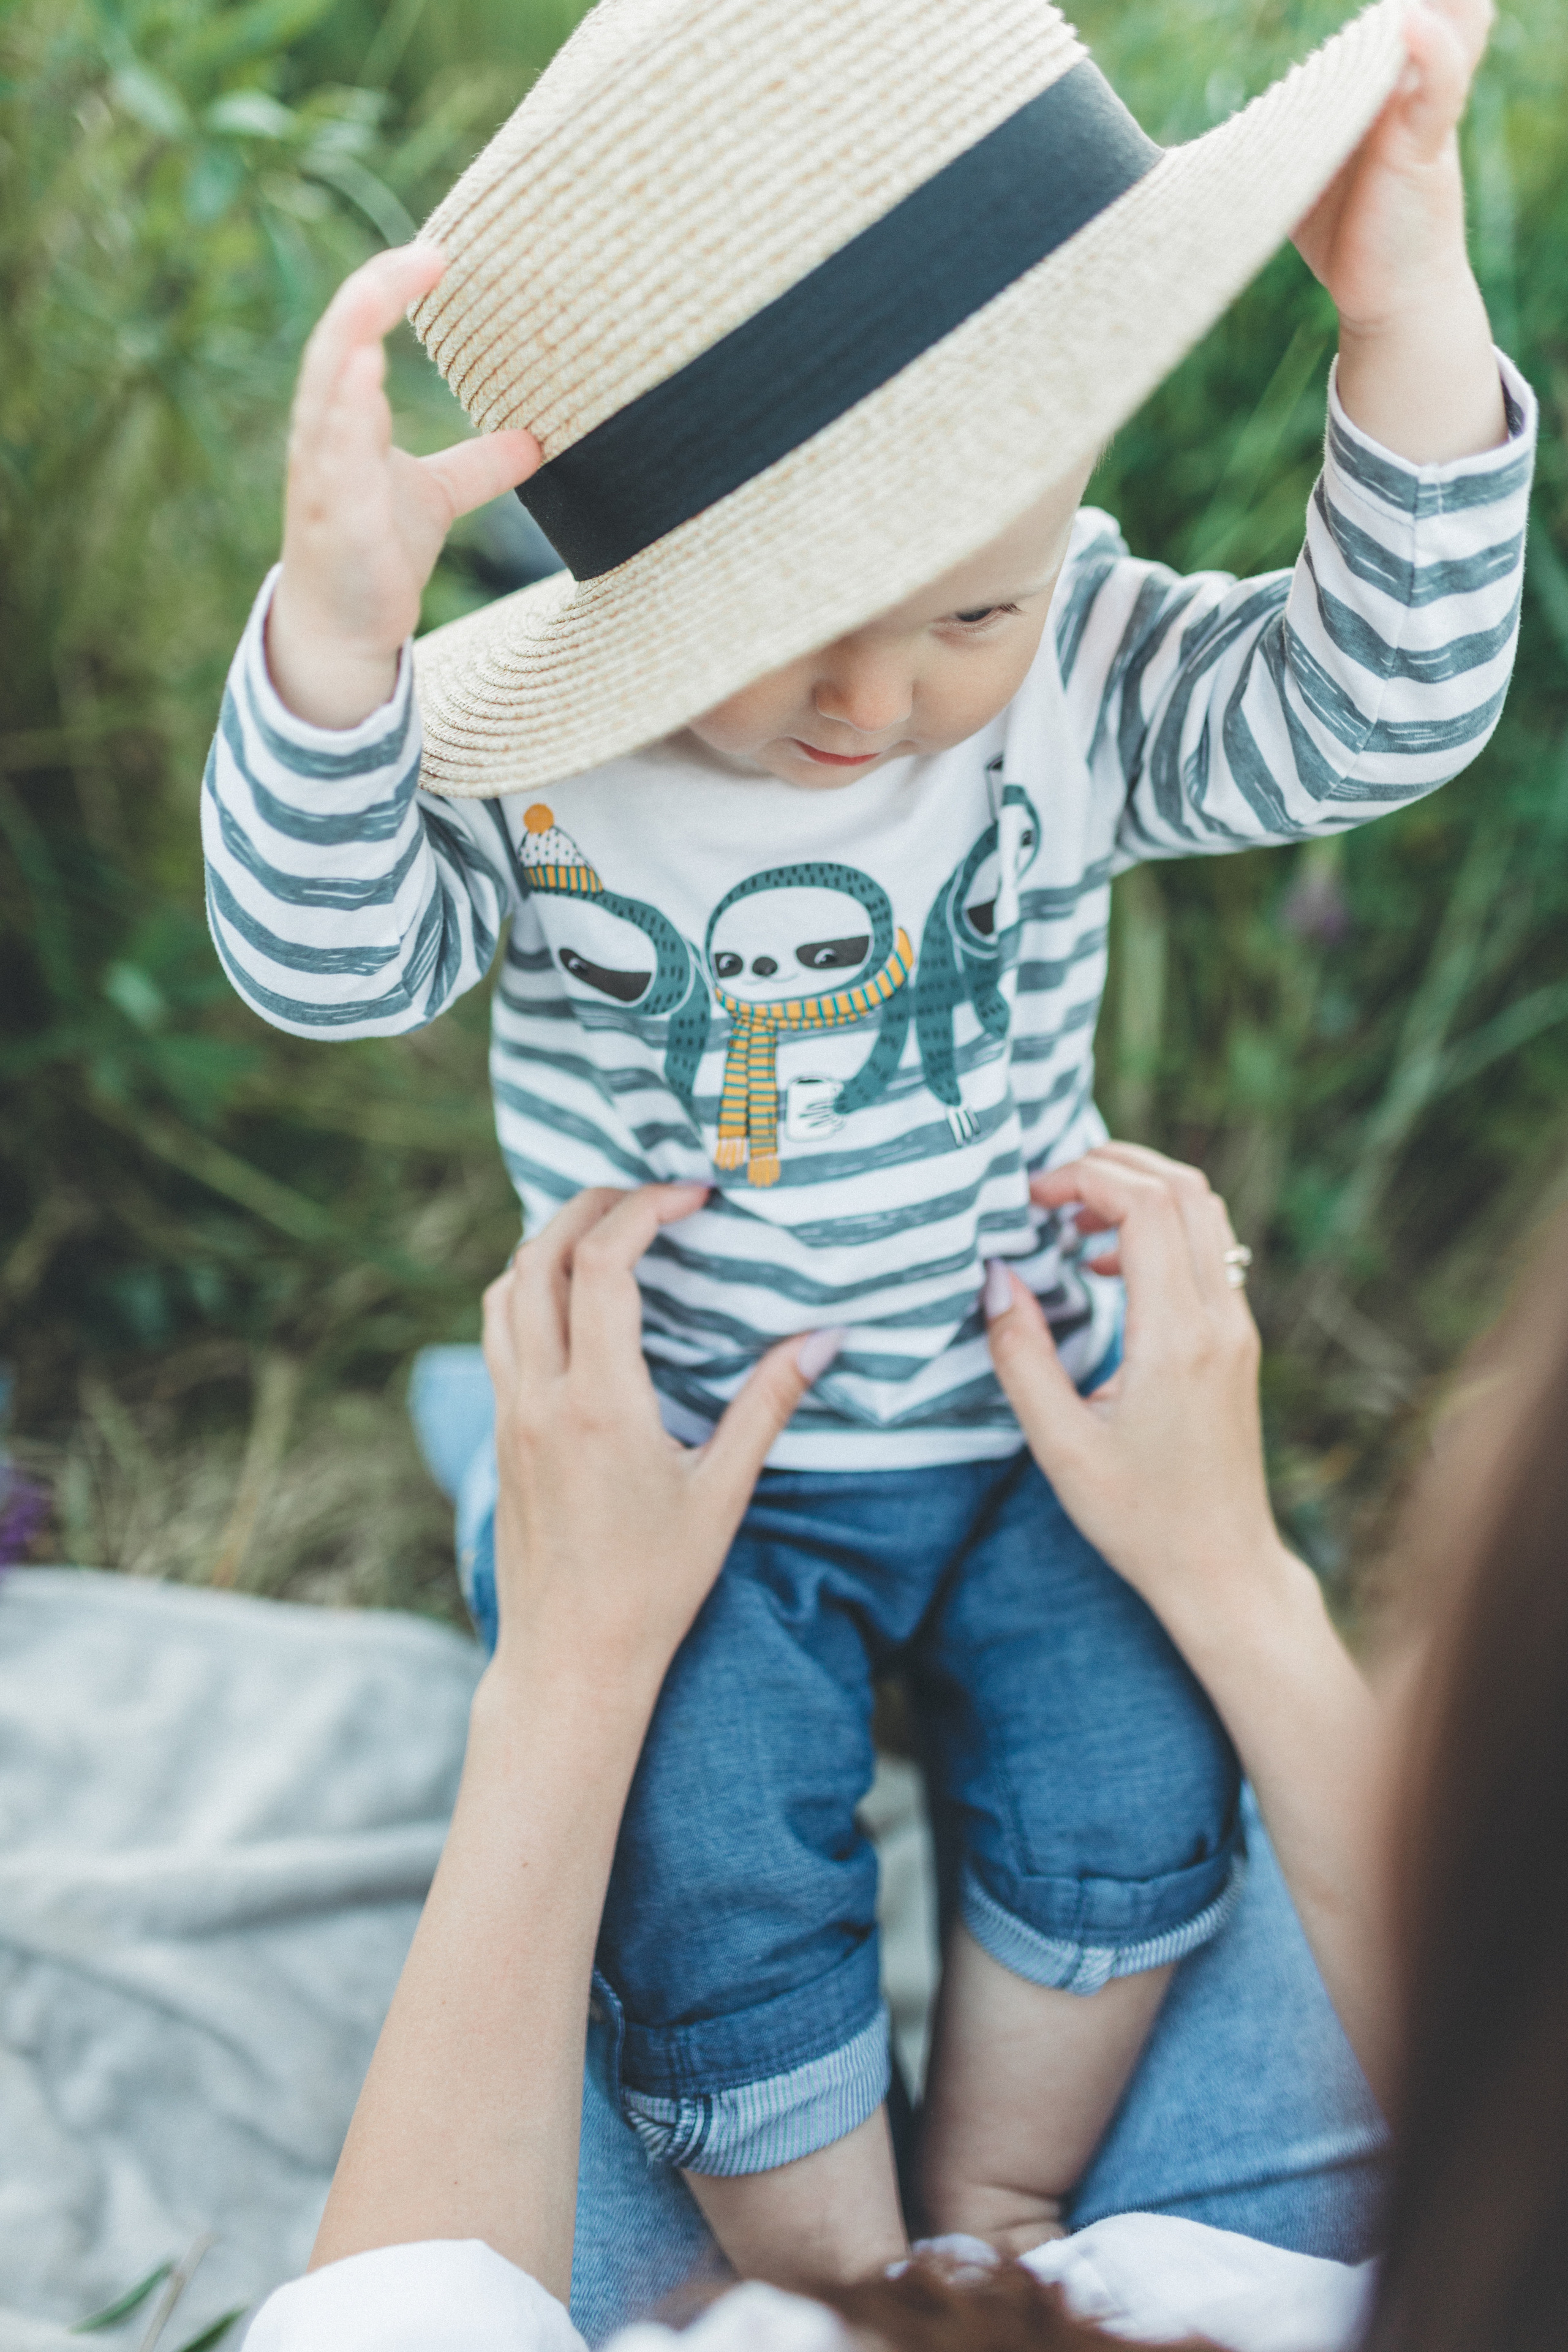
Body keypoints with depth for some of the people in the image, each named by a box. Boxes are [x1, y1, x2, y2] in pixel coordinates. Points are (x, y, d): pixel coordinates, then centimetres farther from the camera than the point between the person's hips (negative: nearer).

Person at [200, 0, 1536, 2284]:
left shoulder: (1071, 661, -13)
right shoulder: (523, 737, -21)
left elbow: (1359, 712, -22)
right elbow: (329, 955, -31)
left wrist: (1411, 326, -35)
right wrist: (335, 632, -50)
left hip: (1028, 1413, 3)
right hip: (684, 1462, -2)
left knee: (1135, 1793, -2)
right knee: (711, 1885, -9)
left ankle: (1001, 2207, 25)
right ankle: (838, 2286, 18)